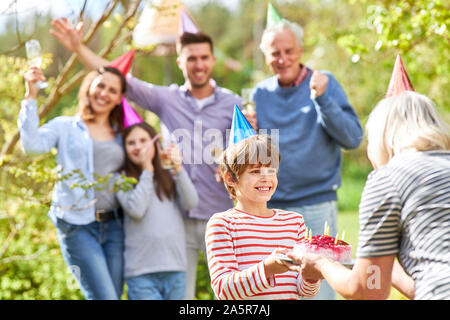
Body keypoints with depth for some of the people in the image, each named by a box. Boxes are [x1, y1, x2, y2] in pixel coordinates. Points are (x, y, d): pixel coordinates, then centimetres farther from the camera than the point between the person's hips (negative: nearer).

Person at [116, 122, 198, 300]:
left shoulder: (169, 176, 13)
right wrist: (147, 169, -6)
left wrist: (178, 169, -14)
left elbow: (191, 203, -2)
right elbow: (136, 210, -12)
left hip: (175, 268, 3)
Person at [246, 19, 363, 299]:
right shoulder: (260, 94, 8)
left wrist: (322, 99, -20)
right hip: (270, 208, 3)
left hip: (316, 205, -3)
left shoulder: (324, 84, -1)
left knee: (319, 287, -3)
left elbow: (353, 138, -10)